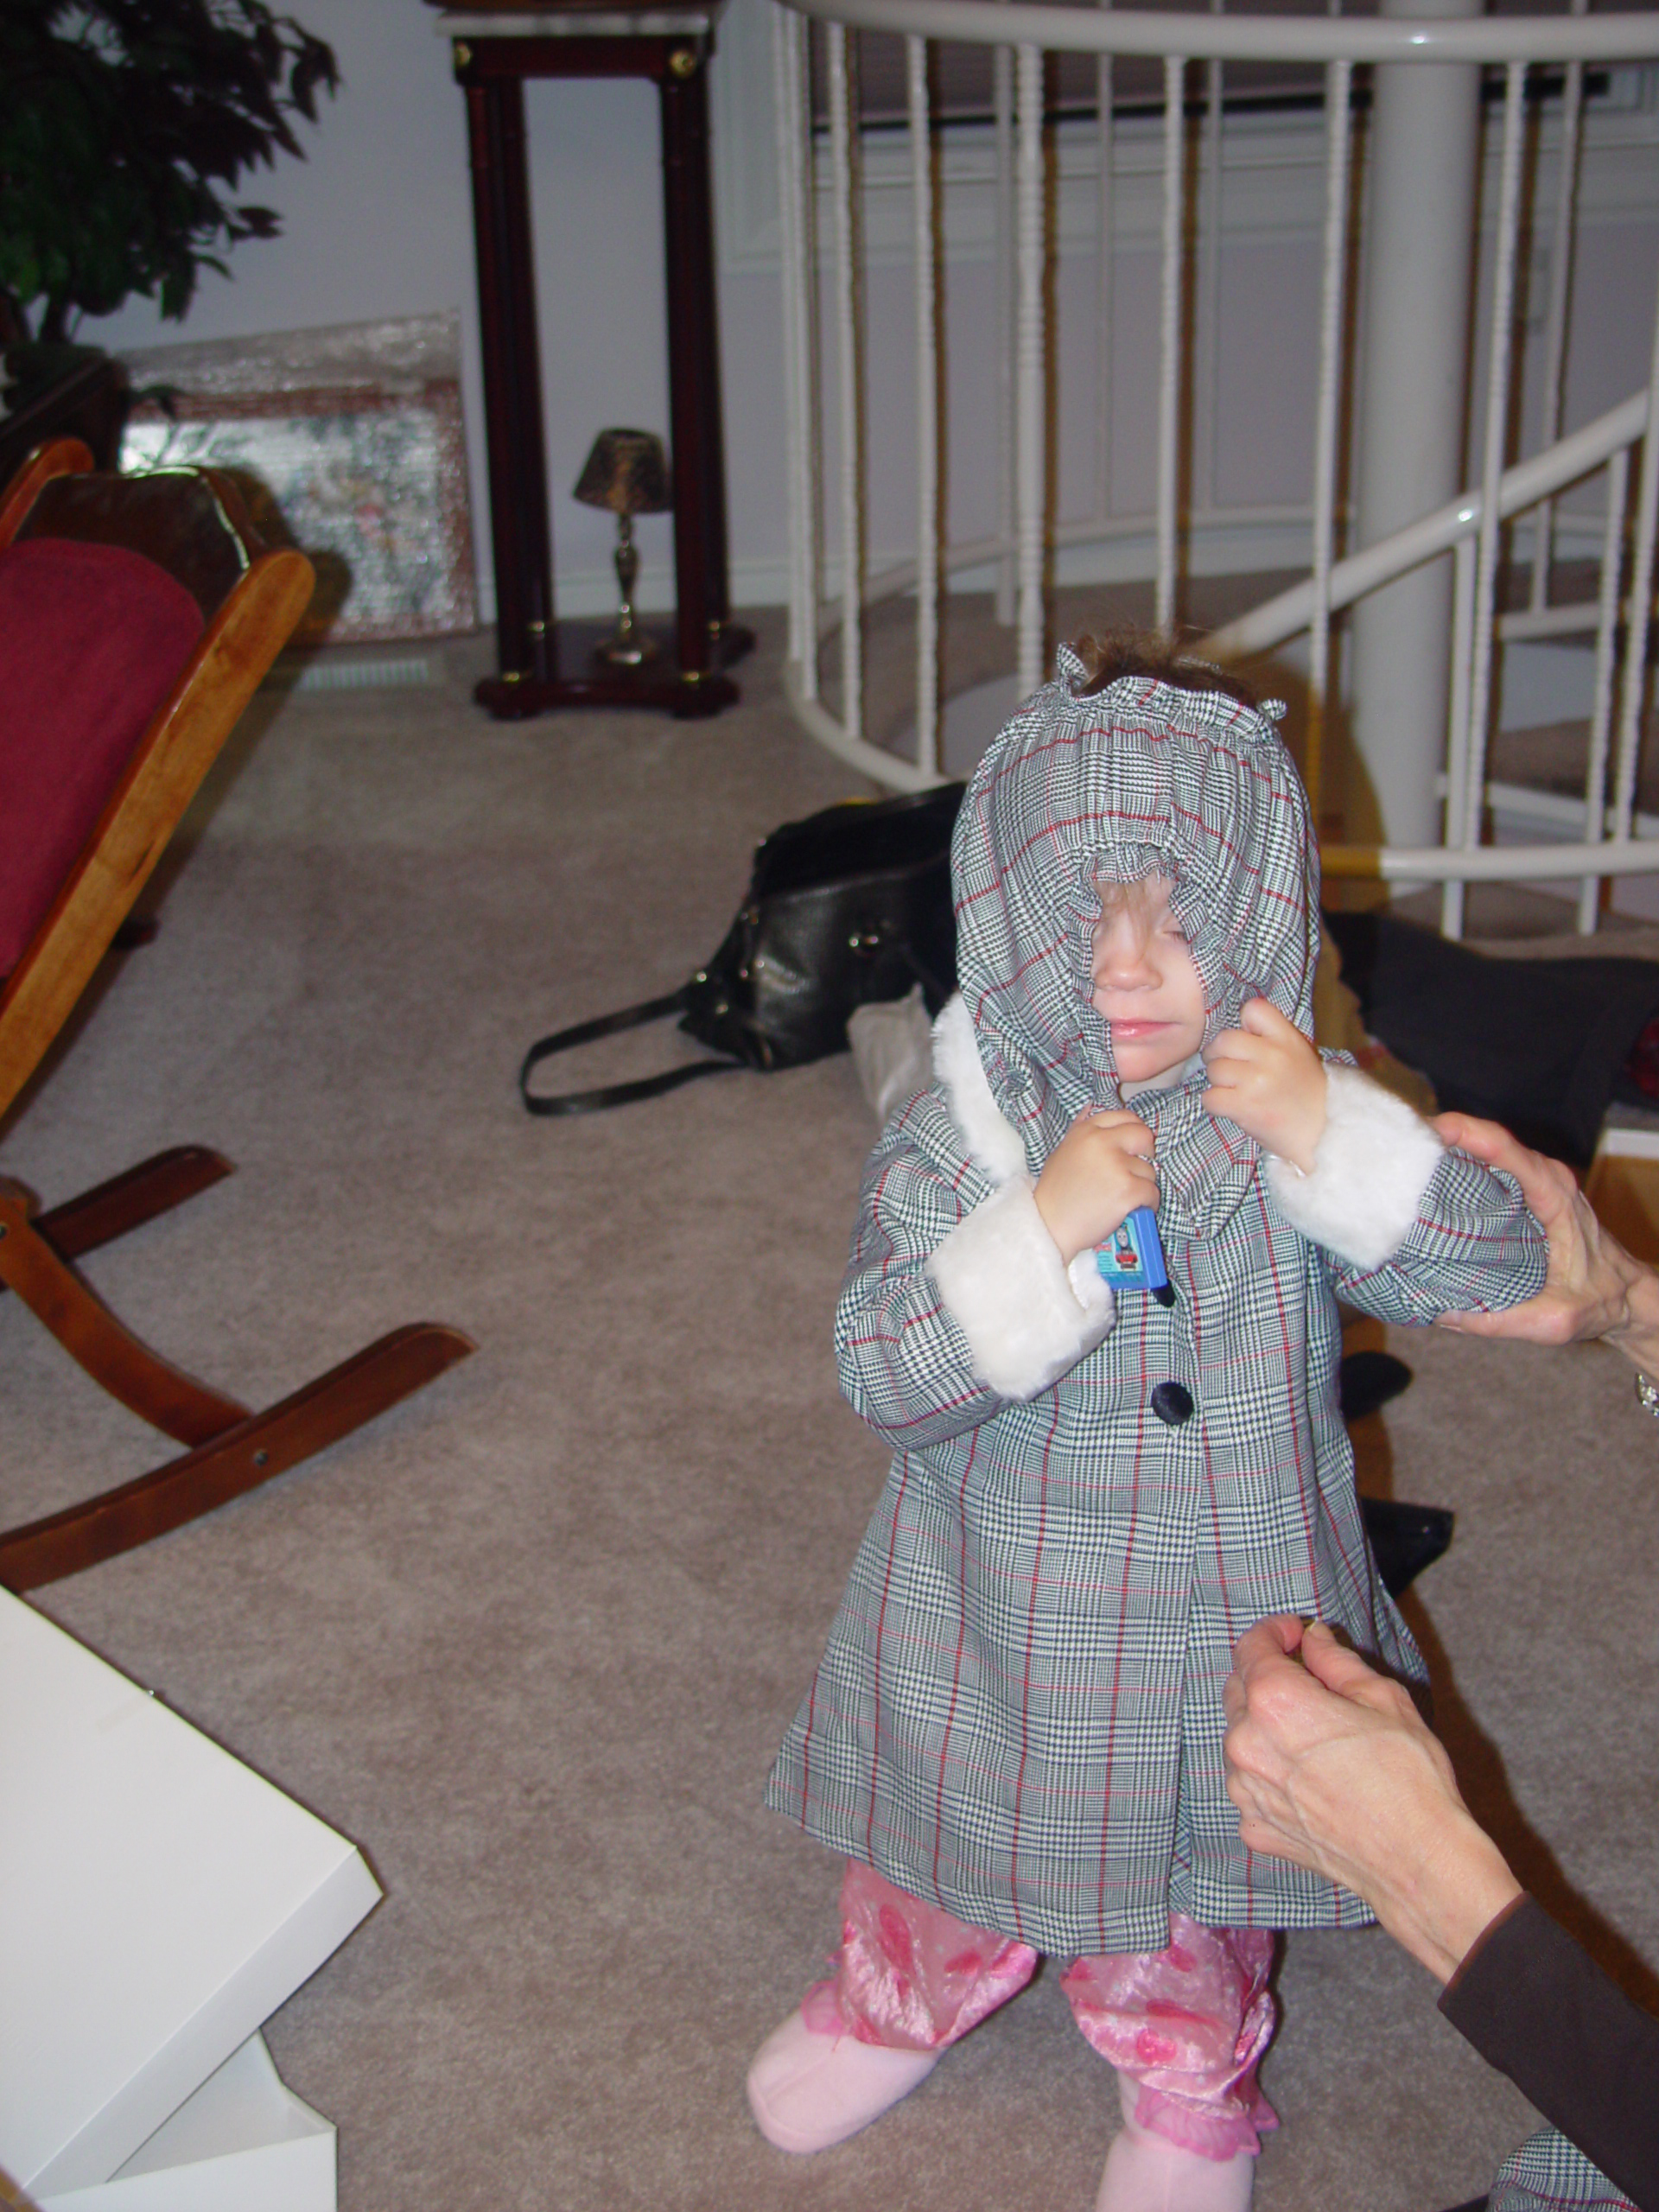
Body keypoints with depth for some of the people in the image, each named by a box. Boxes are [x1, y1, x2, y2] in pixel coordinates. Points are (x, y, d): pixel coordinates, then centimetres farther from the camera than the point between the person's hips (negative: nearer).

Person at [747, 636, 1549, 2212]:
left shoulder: (1299, 1114, -13)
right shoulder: (954, 1134, -17)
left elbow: (1497, 1267, -19)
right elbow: (883, 1376, -24)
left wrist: (1336, 1137, -34)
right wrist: (1040, 1227, -38)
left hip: (1223, 1628, 0)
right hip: (1000, 1620, 0)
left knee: (1192, 1871, 21)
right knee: (947, 1839, 24)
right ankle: (901, 2000, 57)